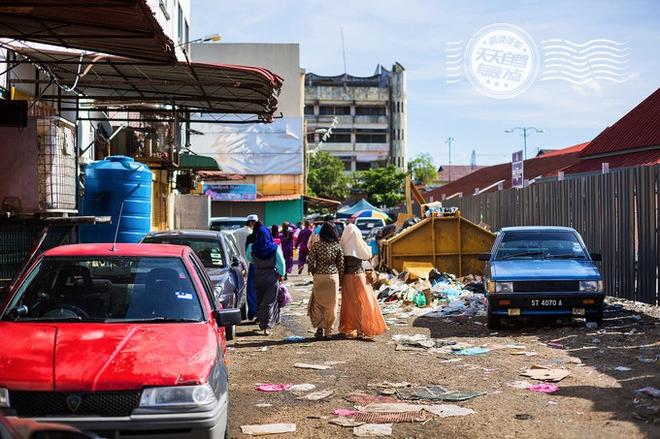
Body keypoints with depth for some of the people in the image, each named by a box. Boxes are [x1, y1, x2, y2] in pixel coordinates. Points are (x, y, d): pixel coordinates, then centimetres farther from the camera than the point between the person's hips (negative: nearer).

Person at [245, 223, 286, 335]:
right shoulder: (275, 248, -12)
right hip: (272, 276, -1)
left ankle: (262, 323, 25)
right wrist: (281, 274, 3)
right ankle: (267, 326, -3)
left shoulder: (252, 247, -9)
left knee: (259, 301, 17)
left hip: (258, 276, 1)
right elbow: (281, 263, -9)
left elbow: (250, 260, 8)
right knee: (270, 302, 3)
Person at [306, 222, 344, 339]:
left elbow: (310, 262, -8)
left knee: (317, 303, 13)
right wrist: (340, 275, 13)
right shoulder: (337, 247, -2)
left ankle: (319, 327, 6)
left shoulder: (316, 246, -6)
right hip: (333, 276, 1)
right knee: (331, 305, 8)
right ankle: (328, 331, 10)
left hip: (319, 277, -1)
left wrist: (314, 272, 9)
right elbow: (341, 264, 0)